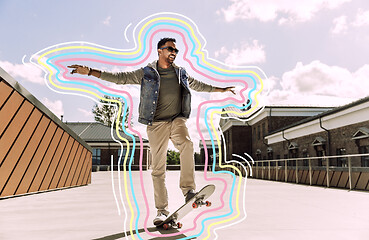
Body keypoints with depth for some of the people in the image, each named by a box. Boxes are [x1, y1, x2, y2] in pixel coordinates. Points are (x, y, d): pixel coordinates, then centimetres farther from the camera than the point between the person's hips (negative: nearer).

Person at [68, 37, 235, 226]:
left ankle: (188, 190, -26)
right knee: (158, 168, -3)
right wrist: (89, 71, 0)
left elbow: (198, 85, 31)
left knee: (186, 145, -32)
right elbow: (120, 78, 6)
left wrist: (221, 90, 37)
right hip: (156, 124, -1)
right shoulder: (146, 73, 7)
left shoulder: (181, 74, 16)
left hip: (177, 120, 2)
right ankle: (162, 210, 5)